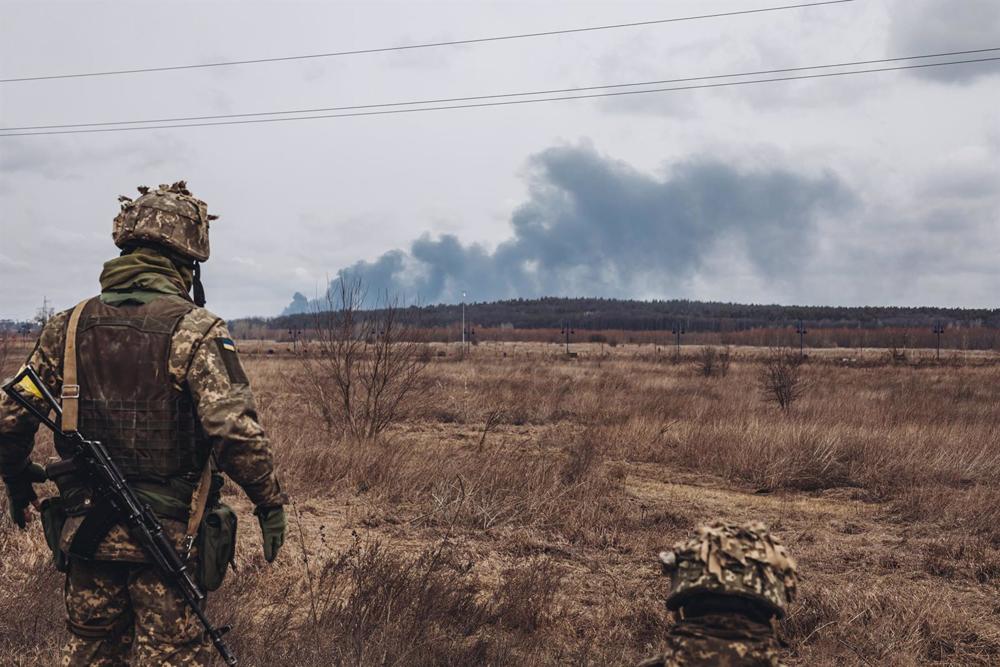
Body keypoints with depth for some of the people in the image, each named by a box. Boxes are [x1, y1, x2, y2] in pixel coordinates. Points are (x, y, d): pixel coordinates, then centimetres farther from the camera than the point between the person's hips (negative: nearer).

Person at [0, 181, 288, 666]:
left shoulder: (68, 327, 2)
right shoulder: (193, 330, -14)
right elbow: (235, 429, -22)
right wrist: (270, 501, -9)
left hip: (84, 533, 5)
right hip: (168, 536, -4)